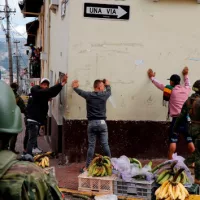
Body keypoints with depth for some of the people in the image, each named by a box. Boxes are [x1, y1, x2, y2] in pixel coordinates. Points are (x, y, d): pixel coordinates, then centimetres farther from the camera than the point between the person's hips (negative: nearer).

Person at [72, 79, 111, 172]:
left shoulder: (88, 95, 0)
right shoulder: (104, 95, 0)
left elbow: (79, 91, 19)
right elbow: (109, 90, 23)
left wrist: (75, 87, 41)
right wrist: (108, 84, 45)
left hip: (92, 123, 1)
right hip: (102, 123, -1)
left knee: (91, 146, 4)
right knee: (105, 145, 6)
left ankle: (87, 167, 6)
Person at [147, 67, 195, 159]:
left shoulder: (171, 90, -1)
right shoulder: (186, 89, 10)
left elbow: (159, 85, 13)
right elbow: (187, 84, 35)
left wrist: (152, 77, 30)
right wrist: (185, 75, 53)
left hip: (176, 119, -4)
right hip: (186, 118, 4)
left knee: (173, 142, -5)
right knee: (190, 141, 9)